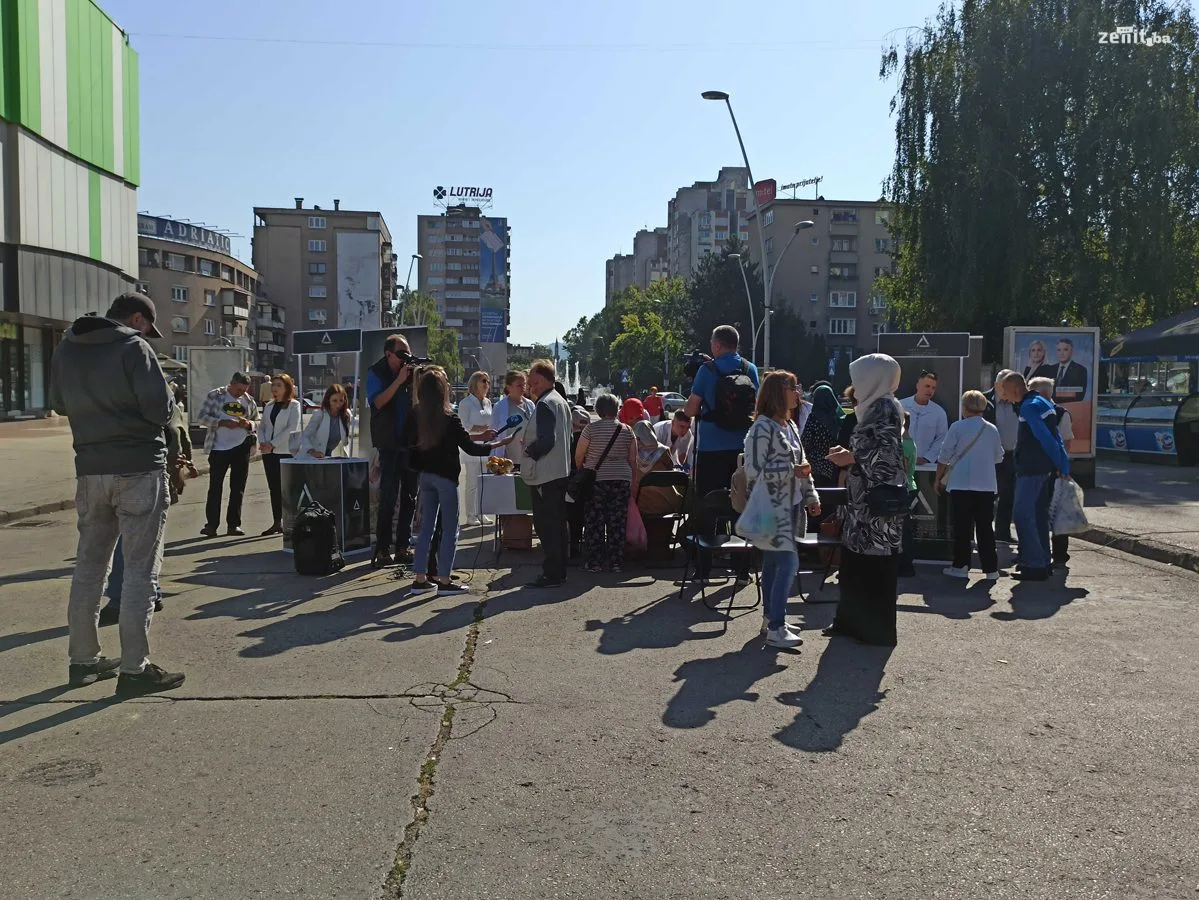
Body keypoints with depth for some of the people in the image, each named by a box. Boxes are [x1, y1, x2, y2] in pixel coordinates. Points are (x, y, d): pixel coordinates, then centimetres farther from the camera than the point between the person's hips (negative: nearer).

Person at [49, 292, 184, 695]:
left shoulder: (66, 348, 10)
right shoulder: (133, 347, -11)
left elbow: (60, 404, 21)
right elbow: (161, 410, -15)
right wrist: (168, 398, 5)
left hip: (90, 469, 7)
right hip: (139, 468, -6)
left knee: (89, 564, 15)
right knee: (140, 568, -2)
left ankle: (82, 659, 23)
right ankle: (134, 669, 0)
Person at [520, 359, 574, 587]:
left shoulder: (545, 404, -16)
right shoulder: (561, 401, 15)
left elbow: (546, 440, -24)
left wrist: (528, 451, -8)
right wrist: (530, 440, 17)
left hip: (545, 474, -10)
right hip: (561, 471, 10)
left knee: (546, 525, -7)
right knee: (559, 522, 13)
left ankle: (551, 574, -4)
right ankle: (560, 570, 21)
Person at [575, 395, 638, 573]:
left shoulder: (591, 428, -4)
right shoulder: (626, 430, 4)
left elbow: (578, 455, -1)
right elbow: (633, 460, 6)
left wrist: (581, 470, 18)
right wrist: (634, 481, 14)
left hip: (596, 479, -2)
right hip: (622, 480, 2)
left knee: (594, 523, 3)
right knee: (617, 523, 6)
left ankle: (594, 562, 5)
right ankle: (616, 562, 9)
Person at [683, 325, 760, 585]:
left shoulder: (707, 370, -7)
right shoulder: (750, 370, 4)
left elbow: (691, 410, -7)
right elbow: (756, 407, 11)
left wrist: (690, 403, 14)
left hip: (711, 449, -3)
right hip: (742, 449, 3)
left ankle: (703, 570, 10)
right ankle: (742, 571, 8)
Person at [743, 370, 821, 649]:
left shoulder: (790, 426, 13)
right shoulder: (762, 428, -15)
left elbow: (800, 466, 21)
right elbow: (754, 471, -20)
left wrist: (811, 496, 15)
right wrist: (792, 471, -21)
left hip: (790, 506, 9)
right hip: (772, 508, -9)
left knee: (773, 563, 15)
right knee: (788, 562, -13)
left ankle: (771, 616, 24)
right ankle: (775, 629, -9)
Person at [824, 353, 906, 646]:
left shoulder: (886, 408, -12)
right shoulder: (874, 407, 15)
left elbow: (888, 454, -19)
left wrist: (853, 458, -13)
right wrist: (849, 453, 9)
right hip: (864, 499, 10)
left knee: (876, 562, -2)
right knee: (854, 560, 13)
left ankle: (878, 629, 7)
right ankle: (852, 620, 22)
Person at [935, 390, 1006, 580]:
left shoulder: (957, 427, -6)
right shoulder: (992, 430, 4)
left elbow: (944, 457, -5)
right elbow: (999, 458, 15)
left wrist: (939, 479, 6)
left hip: (961, 485, -3)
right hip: (986, 486, 3)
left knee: (962, 528, 4)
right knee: (985, 528, 8)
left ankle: (961, 566, 6)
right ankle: (991, 568, 9)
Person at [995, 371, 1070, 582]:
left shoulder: (1029, 406, -15)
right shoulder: (1042, 402, 17)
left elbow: (1045, 438, -20)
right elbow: (1054, 437, 16)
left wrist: (1060, 465, -14)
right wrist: (1063, 464, 13)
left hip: (1031, 469, -10)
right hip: (1043, 468, 10)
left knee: (1022, 515, -7)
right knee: (1038, 515, 14)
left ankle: (1034, 566, -6)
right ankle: (1043, 564, 20)